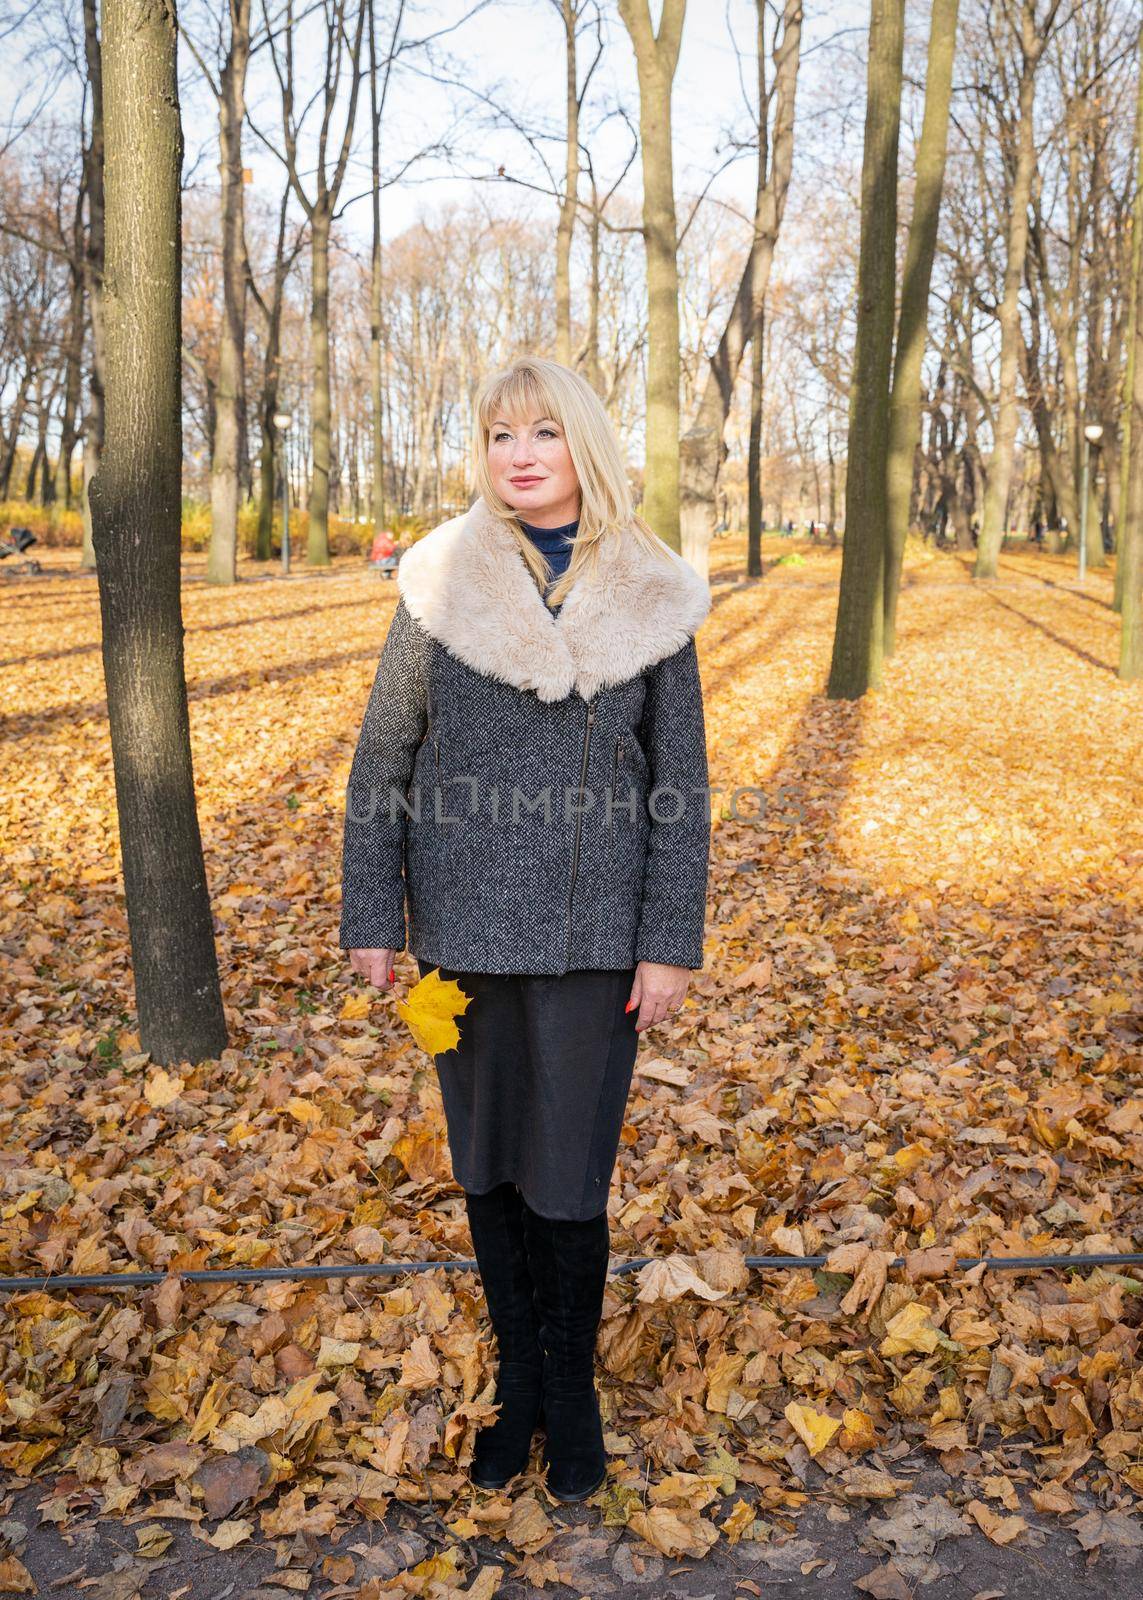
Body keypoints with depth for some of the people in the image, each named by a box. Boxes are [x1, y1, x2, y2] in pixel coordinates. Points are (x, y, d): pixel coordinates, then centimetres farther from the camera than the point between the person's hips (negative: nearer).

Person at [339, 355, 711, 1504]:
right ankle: (516, 1378, 34)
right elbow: (382, 762, 3)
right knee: (486, 1169, 13)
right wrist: (371, 919, -1)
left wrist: (672, 943, -2)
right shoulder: (443, 582, -1)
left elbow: (679, 784, 2)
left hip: (591, 935, -1)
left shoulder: (652, 598, 0)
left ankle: (571, 1393, 29)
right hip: (464, 929, 1)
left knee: (569, 1181, 5)